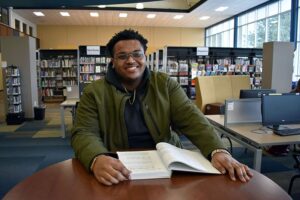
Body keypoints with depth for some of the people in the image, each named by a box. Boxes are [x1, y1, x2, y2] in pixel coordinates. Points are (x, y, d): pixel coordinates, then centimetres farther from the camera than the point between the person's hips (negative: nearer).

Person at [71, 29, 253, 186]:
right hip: (119, 170, 0)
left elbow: (192, 119, -7)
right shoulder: (95, 92, -2)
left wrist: (218, 151, -25)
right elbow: (84, 134, -10)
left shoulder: (165, 84, 2)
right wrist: (97, 160, -33)